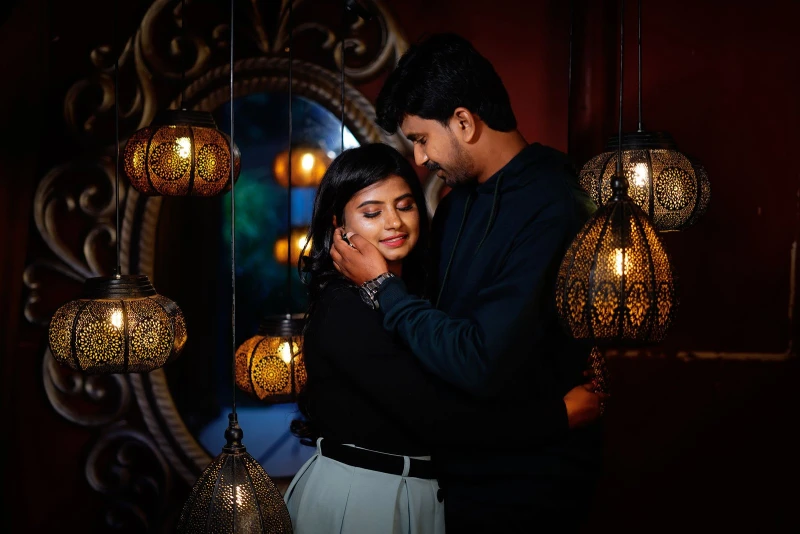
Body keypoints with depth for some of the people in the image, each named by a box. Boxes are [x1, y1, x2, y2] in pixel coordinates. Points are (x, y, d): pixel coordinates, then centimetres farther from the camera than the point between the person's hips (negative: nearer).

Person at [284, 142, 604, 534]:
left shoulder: (417, 291, 8)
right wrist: (560, 415, -20)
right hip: (353, 497, -8)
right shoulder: (344, 310, -20)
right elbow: (434, 416, -25)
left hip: (417, 493, 8)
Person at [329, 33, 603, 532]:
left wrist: (381, 285, -17)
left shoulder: (550, 211, -25)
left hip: (525, 488, -8)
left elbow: (481, 364, -29)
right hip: (461, 465, 8)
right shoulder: (462, 197, 4)